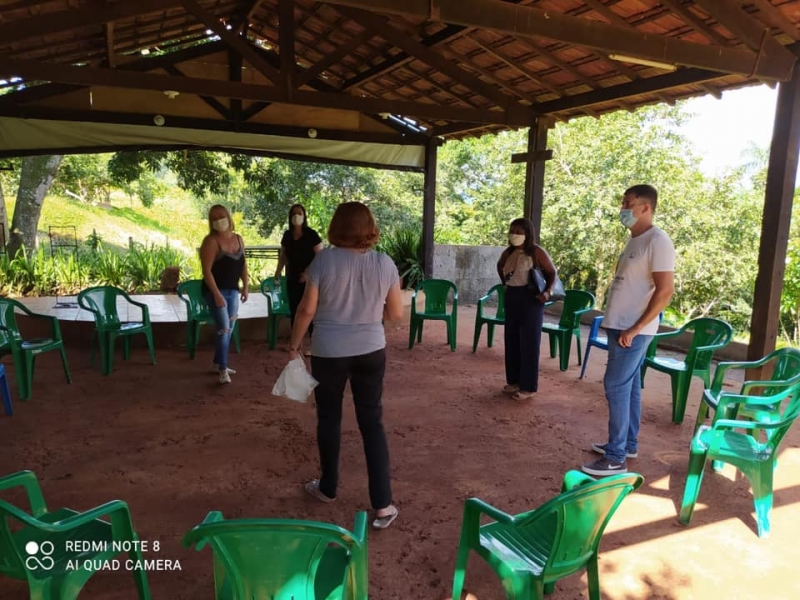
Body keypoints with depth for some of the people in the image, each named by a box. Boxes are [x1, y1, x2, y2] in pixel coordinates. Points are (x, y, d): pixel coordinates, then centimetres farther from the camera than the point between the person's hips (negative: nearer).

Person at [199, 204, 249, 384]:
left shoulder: (238, 239, 7)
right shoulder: (211, 241, -14)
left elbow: (243, 263, 16)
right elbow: (207, 270, -18)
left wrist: (246, 286, 9)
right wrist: (217, 294, -23)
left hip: (233, 290, 7)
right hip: (216, 291, -7)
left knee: (229, 329, 13)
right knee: (224, 329, -10)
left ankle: (218, 363, 29)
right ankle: (223, 370, -4)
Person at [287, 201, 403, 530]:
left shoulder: (324, 260, -12)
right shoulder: (385, 263, -5)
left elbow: (307, 310, -10)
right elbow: (396, 313, 1)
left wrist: (294, 345, 3)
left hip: (329, 352, -2)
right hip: (371, 351, 2)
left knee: (329, 419, 16)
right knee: (372, 423, 9)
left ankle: (328, 487, 34)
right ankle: (383, 504, 10)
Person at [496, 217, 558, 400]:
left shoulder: (536, 252, -11)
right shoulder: (508, 252, 7)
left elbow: (552, 272, -7)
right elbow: (500, 266, 28)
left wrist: (546, 291, -21)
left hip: (530, 298, -7)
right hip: (512, 297, 7)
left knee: (529, 342, -1)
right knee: (511, 340, 11)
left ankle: (528, 387, 6)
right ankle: (514, 380, 24)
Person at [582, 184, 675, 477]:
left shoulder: (657, 241, -15)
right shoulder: (634, 240, 14)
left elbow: (665, 291, -21)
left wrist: (635, 329, -21)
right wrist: (621, 326, 16)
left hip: (633, 330, -9)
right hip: (620, 325, 9)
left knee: (616, 387, -8)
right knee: (629, 386, 15)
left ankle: (616, 458, -1)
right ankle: (628, 444, 27)